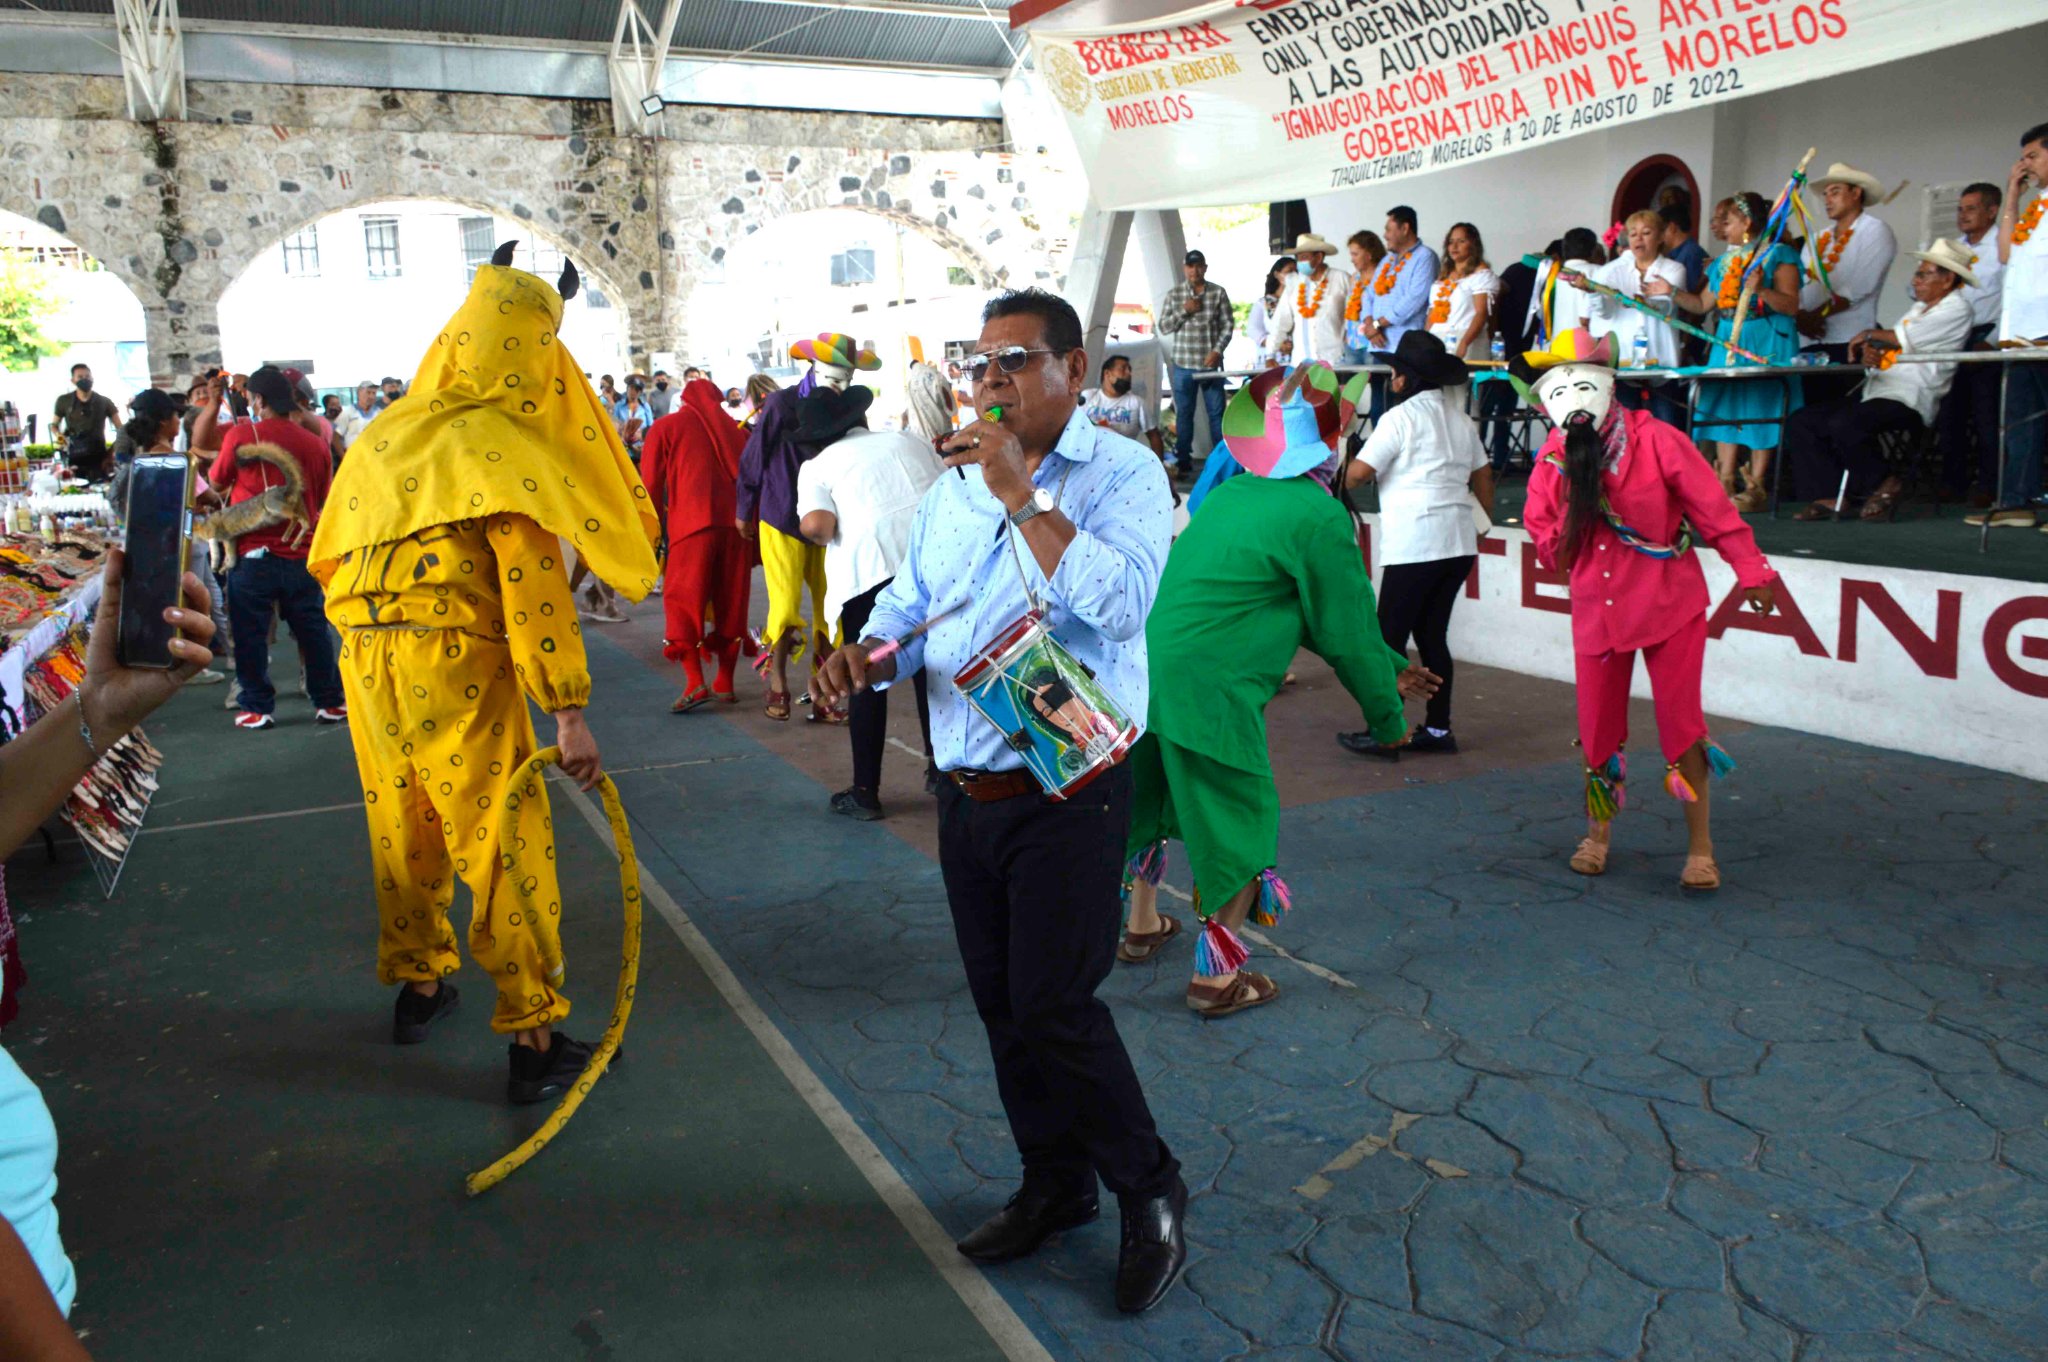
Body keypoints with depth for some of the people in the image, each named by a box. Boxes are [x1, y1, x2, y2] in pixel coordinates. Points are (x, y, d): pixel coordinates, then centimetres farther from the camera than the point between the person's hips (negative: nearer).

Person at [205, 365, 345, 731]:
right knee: (312, 631, 11)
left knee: (250, 635, 7)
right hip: (301, 555, 3)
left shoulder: (241, 435, -6)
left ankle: (258, 708, 10)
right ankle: (329, 702, 15)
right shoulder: (315, 443, 3)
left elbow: (217, 484, 8)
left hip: (253, 554, -3)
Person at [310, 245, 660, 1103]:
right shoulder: (503, 441, -8)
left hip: (365, 651, 7)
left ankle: (415, 985, 37)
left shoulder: (390, 432, 12)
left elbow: (334, 556, 18)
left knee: (403, 826, 20)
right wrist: (569, 716, -14)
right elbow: (532, 590, -15)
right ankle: (531, 1038, 4)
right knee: (503, 840, -1)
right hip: (455, 660, -7)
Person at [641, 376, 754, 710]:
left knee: (683, 602, 1)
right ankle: (725, 684, 15)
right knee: (731, 602, 11)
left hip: (692, 524, -3)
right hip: (736, 522, 4)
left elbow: (651, 485, 3)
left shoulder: (665, 428, 10)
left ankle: (695, 683, -13)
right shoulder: (734, 427, 20)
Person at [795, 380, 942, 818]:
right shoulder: (909, 440, 20)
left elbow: (816, 524, -8)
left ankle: (865, 792, 14)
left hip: (868, 567, -3)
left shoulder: (818, 465, 9)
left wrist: (823, 535, 13)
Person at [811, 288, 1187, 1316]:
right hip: (966, 793, 7)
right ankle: (1056, 1184, 35)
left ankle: (1149, 1191, 19)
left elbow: (1118, 598, -25)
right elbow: (910, 601, 16)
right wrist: (867, 656, -6)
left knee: (1054, 1009, -5)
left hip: (1068, 792, -7)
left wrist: (1019, 490, -22)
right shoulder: (954, 484, 13)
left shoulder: (1121, 472, -8)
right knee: (1003, 1006, 15)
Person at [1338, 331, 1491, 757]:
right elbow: (1482, 477, 20)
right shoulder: (1461, 419, 16)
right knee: (1432, 634, 14)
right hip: (1459, 542, 8)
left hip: (1414, 544, -8)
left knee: (1391, 637, -2)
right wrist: (1484, 520, 31)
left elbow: (1360, 473, -12)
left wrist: (1337, 475, 9)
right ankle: (1438, 729, 16)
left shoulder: (1400, 416, -8)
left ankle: (1384, 735, -1)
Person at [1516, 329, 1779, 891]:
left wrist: (1750, 570, -5)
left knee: (1681, 723, -2)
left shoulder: (1654, 440, -9)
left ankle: (1700, 846, 11)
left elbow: (1711, 507, -6)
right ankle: (1598, 833, 28)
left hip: (1669, 603, -3)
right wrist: (1575, 511, -18)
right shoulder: (1552, 463, 1)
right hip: (1597, 609, 3)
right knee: (1598, 727, 8)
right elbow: (1551, 554, -1)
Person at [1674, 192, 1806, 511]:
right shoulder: (1724, 261, 17)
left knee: (1761, 409, -6)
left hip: (1766, 343, -7)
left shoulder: (1777, 254, -4)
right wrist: (1673, 292, 10)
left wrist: (1761, 290, -26)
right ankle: (1725, 482, 6)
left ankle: (1756, 486, -5)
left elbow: (1791, 305, -12)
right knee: (1726, 408, 4)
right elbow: (1703, 304, 21)